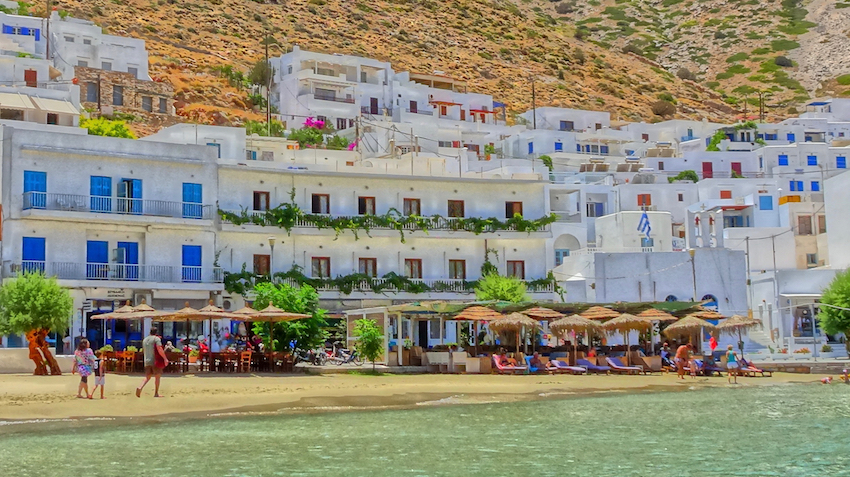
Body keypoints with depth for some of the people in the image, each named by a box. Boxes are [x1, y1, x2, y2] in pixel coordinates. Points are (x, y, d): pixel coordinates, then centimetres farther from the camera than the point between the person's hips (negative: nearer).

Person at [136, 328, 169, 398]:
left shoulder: (144, 340, 15)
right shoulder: (156, 339, -7)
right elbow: (159, 349, -19)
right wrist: (165, 358, -17)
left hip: (147, 361, 6)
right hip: (155, 361, -6)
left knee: (147, 377, 8)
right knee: (157, 376, 6)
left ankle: (140, 387, -18)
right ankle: (156, 393, 6)